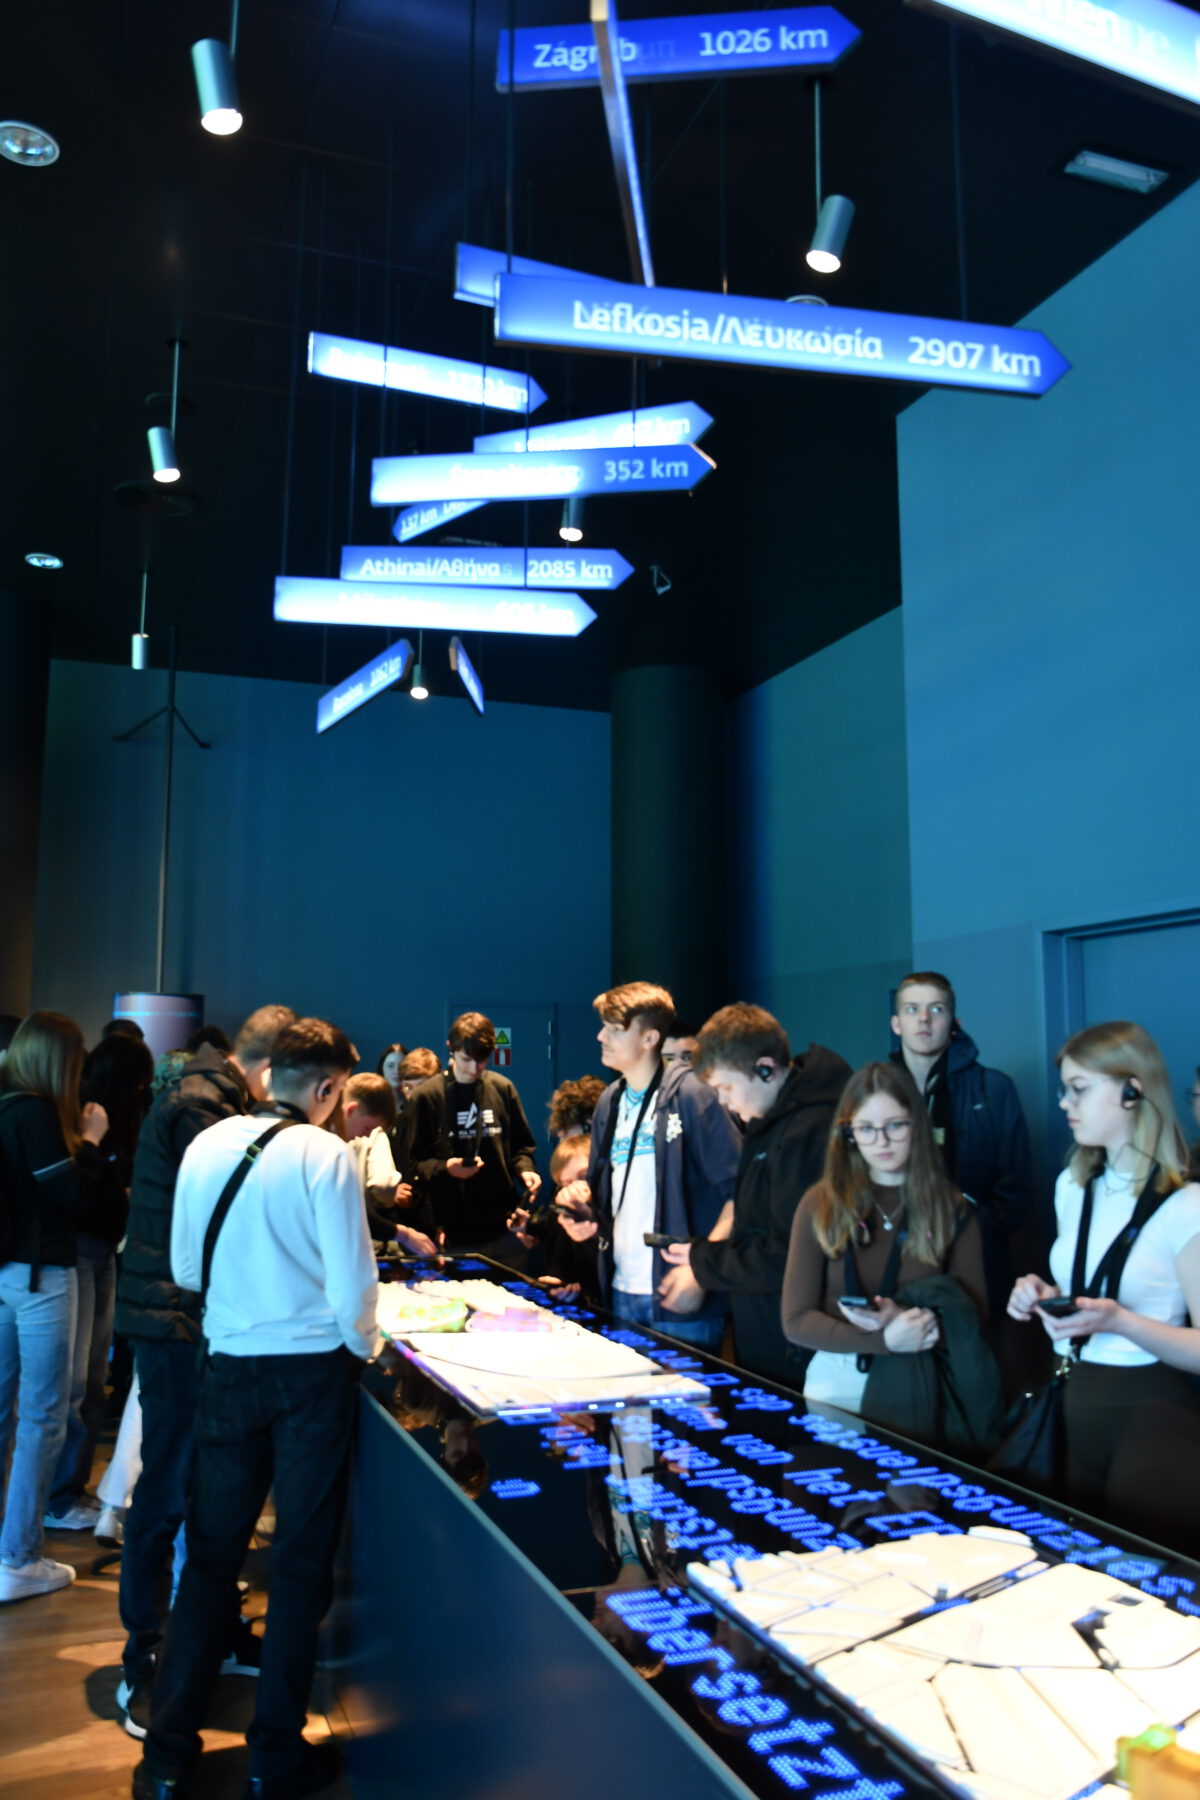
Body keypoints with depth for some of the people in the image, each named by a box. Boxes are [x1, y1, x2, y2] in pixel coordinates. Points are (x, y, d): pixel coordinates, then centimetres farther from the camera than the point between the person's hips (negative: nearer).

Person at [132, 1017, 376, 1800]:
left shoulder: (206, 1146, -2)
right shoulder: (325, 1155, -16)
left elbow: (185, 1268, 6)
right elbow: (352, 1284, -16)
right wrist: (362, 1349, 3)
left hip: (229, 1368, 4)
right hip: (312, 1371, -4)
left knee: (211, 1553, 15)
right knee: (302, 1560, 11)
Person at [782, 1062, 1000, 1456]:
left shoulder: (953, 1209, 2)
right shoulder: (821, 1204, 0)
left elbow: (974, 1317, 3)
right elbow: (796, 1320, -3)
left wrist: (905, 1322, -15)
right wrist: (884, 1339, -17)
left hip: (917, 1393, 0)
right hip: (837, 1382, 0)